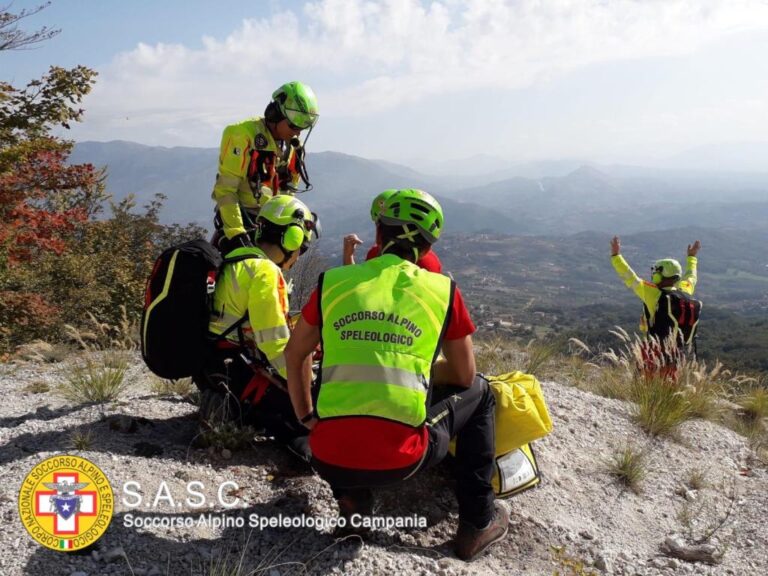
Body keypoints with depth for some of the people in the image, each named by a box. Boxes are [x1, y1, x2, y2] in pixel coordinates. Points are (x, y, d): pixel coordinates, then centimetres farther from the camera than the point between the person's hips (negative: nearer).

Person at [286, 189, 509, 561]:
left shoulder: (332, 282, 5)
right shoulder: (443, 290, 1)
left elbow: (295, 355, 18)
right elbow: (464, 376, 12)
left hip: (329, 458, 3)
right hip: (402, 460, -2)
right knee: (479, 393, 24)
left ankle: (351, 497, 19)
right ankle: (478, 522, 24)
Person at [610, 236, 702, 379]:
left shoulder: (655, 294, -16)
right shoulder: (685, 292, 2)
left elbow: (630, 277, -14)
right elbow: (691, 277, 24)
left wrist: (615, 255, -7)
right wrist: (692, 257, 41)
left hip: (656, 355, -6)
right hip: (677, 354, 6)